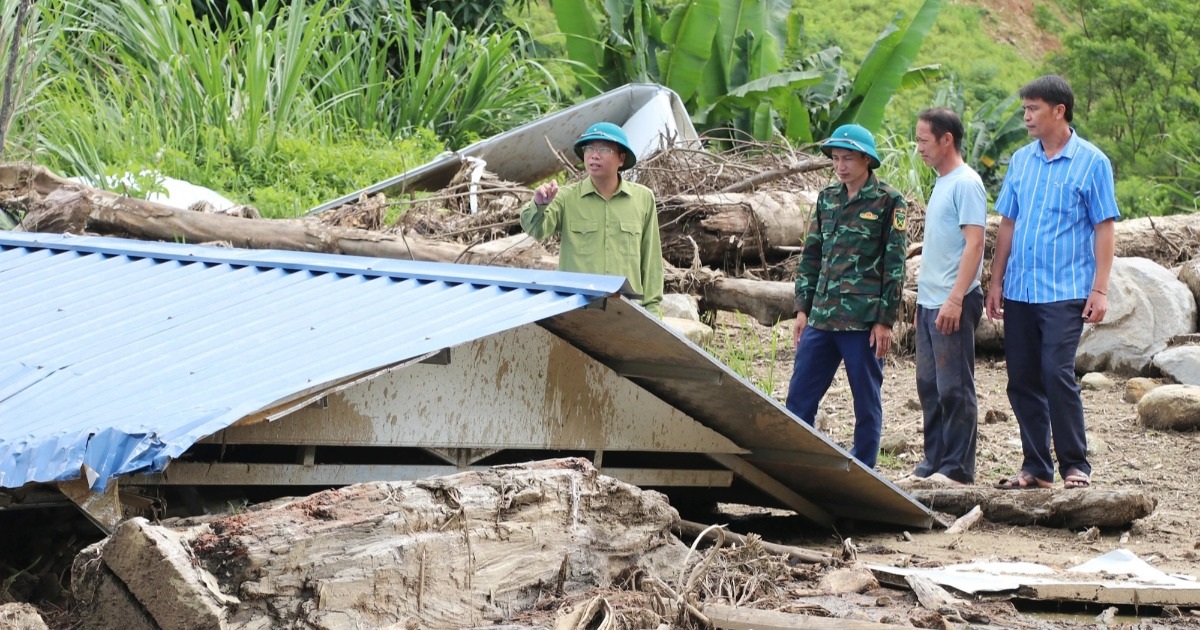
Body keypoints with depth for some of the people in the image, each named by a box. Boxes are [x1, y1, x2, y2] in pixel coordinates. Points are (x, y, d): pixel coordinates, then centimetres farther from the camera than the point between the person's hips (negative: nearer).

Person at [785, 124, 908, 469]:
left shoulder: (888, 202, -3)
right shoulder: (827, 198, 13)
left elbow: (894, 265, -5)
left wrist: (885, 320, -10)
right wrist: (802, 309, 10)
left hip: (864, 320, -5)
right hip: (822, 317, 6)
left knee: (867, 402, 3)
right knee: (799, 398, 4)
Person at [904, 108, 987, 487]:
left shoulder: (966, 184, -11)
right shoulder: (942, 184, 18)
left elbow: (974, 243, -18)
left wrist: (955, 299, -23)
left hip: (953, 305, -10)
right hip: (930, 301, 10)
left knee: (954, 388, -5)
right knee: (929, 385, 11)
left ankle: (958, 468, -2)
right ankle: (934, 462, 17)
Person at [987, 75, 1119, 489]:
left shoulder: (1091, 162, -4)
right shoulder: (1021, 160, 10)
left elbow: (1104, 229, -5)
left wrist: (1099, 289, -11)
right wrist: (996, 281, 10)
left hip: (1065, 291, -5)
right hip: (1020, 291, 5)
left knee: (1057, 373, -14)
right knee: (1022, 379, 6)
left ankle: (1075, 465, -3)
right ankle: (1035, 467, 15)